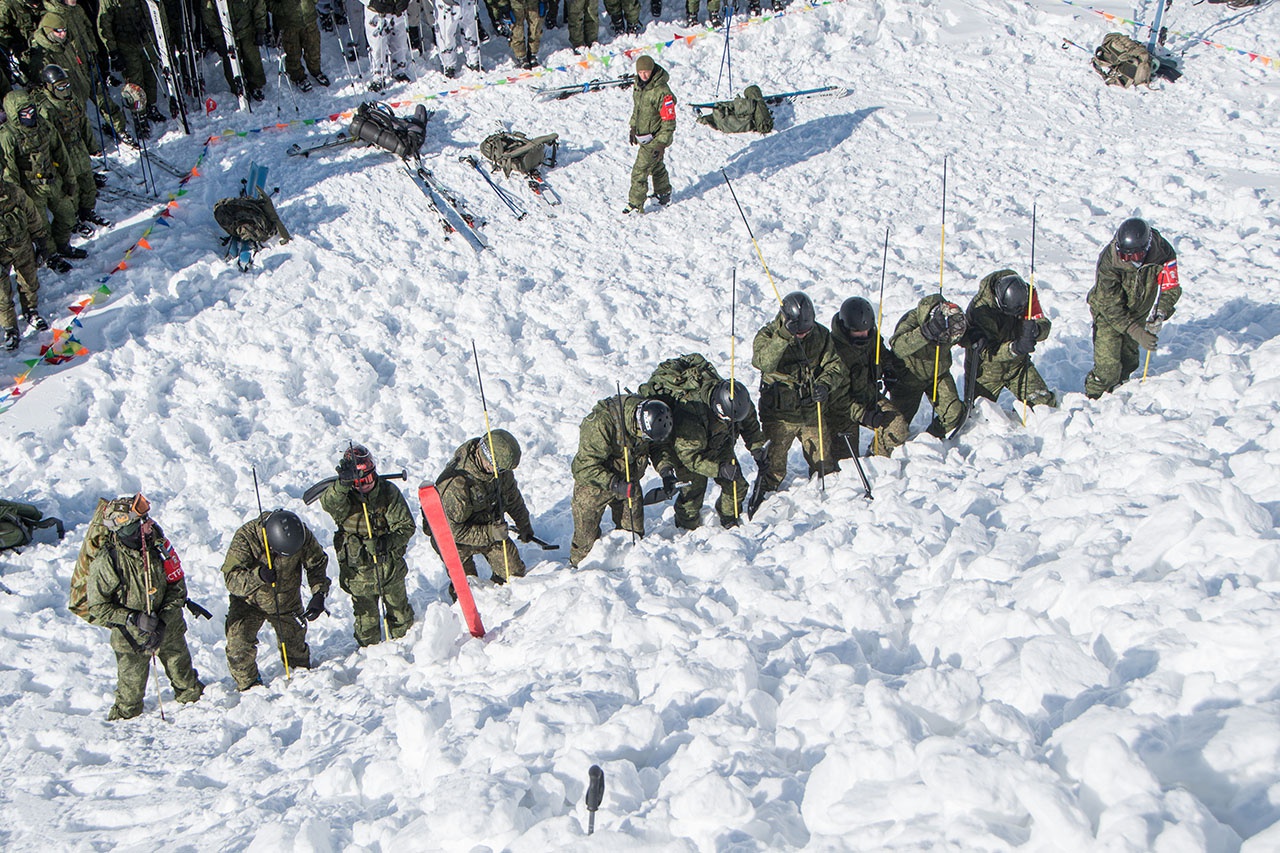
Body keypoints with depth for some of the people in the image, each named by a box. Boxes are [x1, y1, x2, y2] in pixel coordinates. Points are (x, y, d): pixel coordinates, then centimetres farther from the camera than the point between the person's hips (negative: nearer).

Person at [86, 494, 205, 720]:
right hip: (131, 635, -3)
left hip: (169, 627, 3)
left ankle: (193, 697, 50)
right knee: (132, 683, 12)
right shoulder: (106, 563, -26)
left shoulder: (158, 545, -16)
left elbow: (177, 587, -8)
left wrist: (163, 621, -19)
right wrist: (135, 619, -27)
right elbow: (98, 608, -16)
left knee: (182, 671, 22)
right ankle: (124, 715, 41)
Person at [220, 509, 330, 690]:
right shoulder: (245, 537, -32)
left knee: (294, 645, 14)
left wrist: (319, 594, -21)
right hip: (249, 602, -2)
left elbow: (317, 564, -8)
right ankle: (249, 687, 12)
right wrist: (258, 576, -51)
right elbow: (231, 578, -32)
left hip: (287, 602, 2)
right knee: (238, 646, -13)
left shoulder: (303, 536, -25)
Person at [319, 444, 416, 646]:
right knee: (367, 620, 12)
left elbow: (406, 527, -11)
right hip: (358, 574, -1)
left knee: (399, 613, 19)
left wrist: (385, 543, -27)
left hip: (390, 568, 1)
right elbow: (328, 503, -36)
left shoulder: (389, 492, -10)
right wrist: (343, 485, -55)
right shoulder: (342, 497, -12)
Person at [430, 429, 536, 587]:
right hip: (457, 540, -6)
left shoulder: (501, 470, -16)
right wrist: (489, 534, -33)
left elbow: (512, 497, 6)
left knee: (514, 572, 10)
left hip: (492, 528, 6)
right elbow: (454, 530, -31)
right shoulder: (455, 484, -38)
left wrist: (523, 524, 16)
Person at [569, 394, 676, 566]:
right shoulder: (600, 424, -36)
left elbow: (659, 447, 2)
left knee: (634, 530, 14)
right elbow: (587, 465, -32)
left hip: (628, 480, 5)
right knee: (587, 535, 3)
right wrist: (615, 485, -39)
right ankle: (577, 565, 27)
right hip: (593, 481, -5)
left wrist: (666, 471, -16)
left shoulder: (651, 419, -17)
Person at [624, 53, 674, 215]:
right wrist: (633, 127, 21)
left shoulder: (661, 91, -26)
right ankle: (664, 194, 41)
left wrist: (661, 143, -22)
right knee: (656, 166, 23)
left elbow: (669, 121, -22)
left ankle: (635, 203, 4)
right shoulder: (639, 84, 0)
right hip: (642, 135, 8)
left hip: (654, 138, -8)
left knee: (640, 171, -6)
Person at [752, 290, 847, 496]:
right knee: (774, 465, -1)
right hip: (779, 413, -3)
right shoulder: (768, 335, -10)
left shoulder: (821, 335, -1)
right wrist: (784, 336, -40)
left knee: (824, 465, 15)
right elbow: (763, 363, -28)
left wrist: (825, 384, -21)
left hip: (814, 413, 3)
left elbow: (835, 365, 0)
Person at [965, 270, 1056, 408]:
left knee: (1045, 405, -4)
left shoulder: (1028, 294, -13)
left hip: (1018, 364, 4)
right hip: (988, 368, -4)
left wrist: (1036, 330, -42)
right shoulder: (980, 306, -28)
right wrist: (1014, 348, -48)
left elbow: (1045, 325, -17)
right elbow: (987, 351, -31)